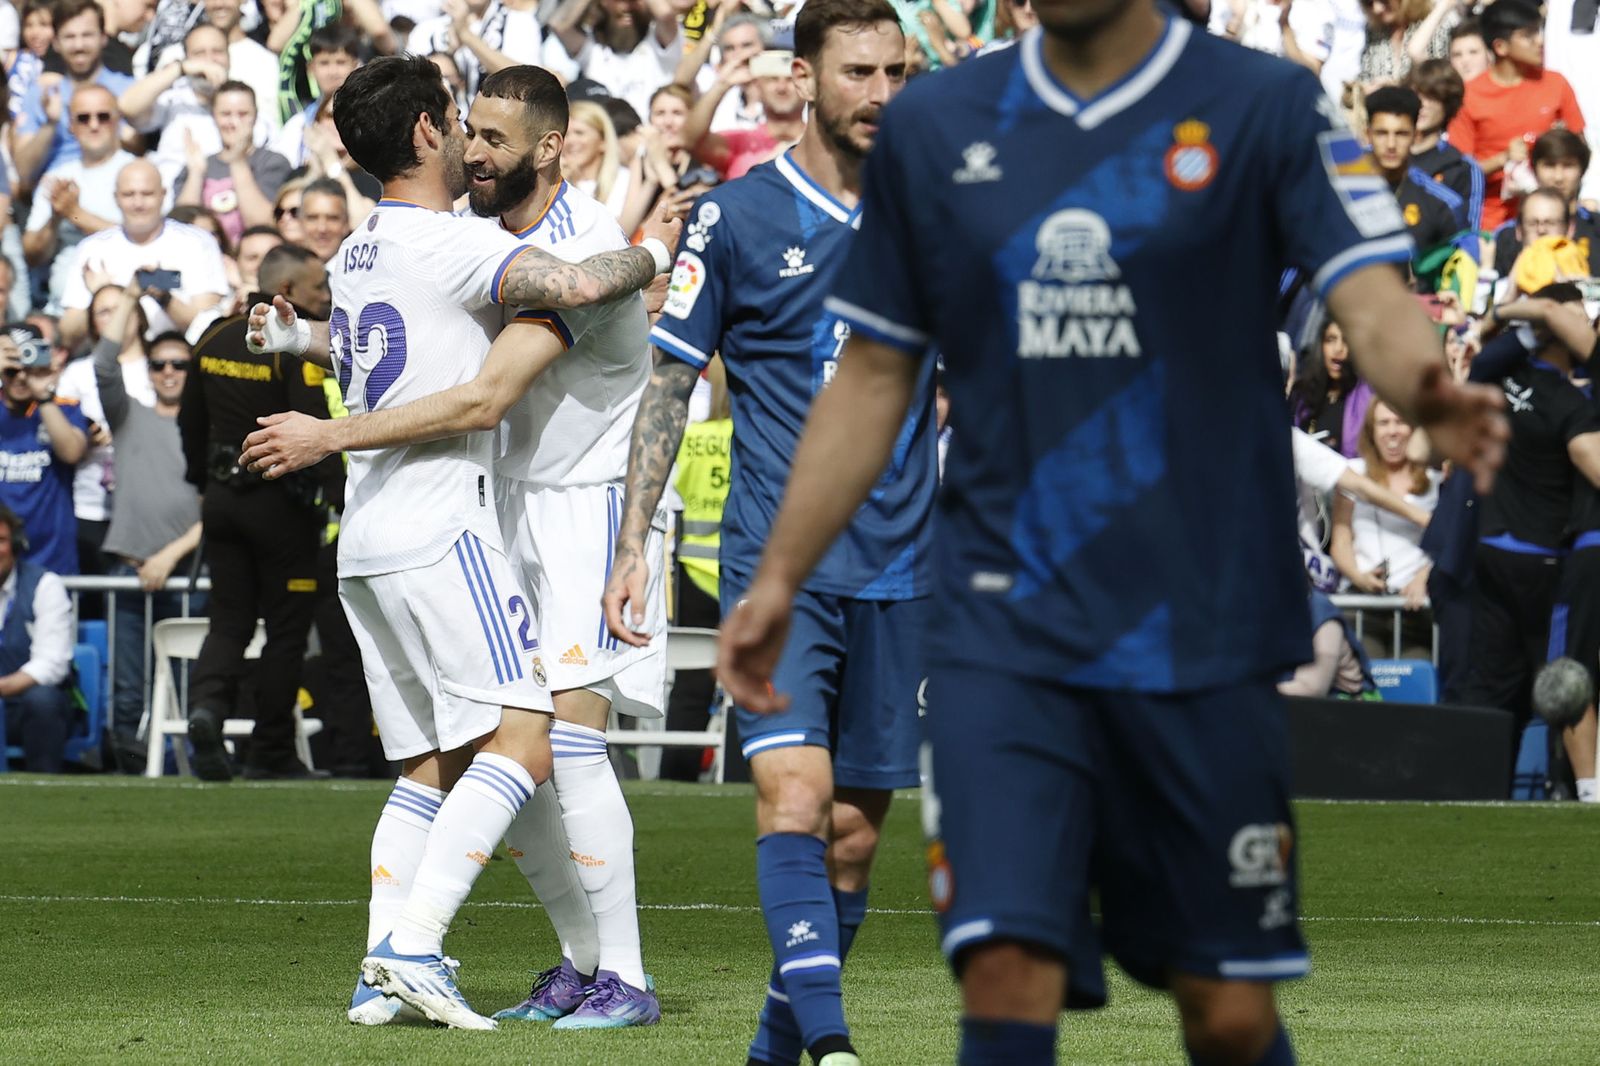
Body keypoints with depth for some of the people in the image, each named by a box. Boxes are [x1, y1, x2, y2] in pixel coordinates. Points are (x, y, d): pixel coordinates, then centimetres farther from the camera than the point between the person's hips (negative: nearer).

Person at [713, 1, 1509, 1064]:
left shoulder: (1268, 105, -1)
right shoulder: (930, 127, 8)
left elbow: (1375, 300, -13)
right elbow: (874, 378, 15)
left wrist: (1432, 391, -36)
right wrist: (779, 576, 11)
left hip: (1205, 633, -1)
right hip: (1005, 634, 1)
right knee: (1009, 972, -14)